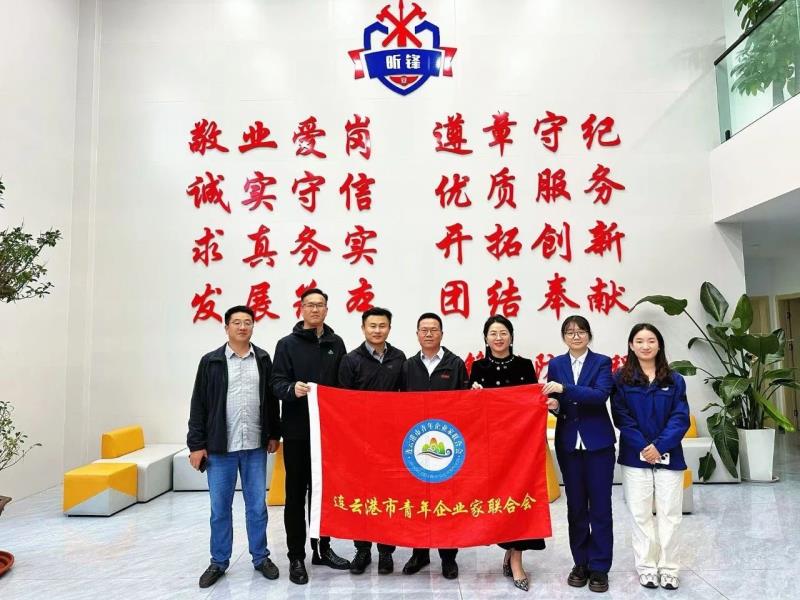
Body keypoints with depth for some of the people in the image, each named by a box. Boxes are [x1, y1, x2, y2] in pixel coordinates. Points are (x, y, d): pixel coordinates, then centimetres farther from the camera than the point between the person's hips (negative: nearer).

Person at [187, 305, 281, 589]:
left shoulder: (263, 359, 4)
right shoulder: (211, 361, -1)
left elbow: (271, 399, 9)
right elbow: (199, 405, -1)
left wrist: (274, 434, 8)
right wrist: (196, 444, -3)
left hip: (255, 447, 1)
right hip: (220, 448, -1)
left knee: (257, 506, 10)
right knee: (220, 509, 10)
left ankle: (261, 558, 26)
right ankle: (219, 562, 26)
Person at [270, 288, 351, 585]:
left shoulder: (336, 343, 8)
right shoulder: (287, 344, -1)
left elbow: (344, 384, 12)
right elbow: (277, 383, -8)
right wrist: (292, 389, -29)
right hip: (297, 431, -3)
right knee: (296, 494, 5)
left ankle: (323, 548, 28)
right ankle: (296, 557, 17)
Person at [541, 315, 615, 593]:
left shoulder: (601, 362, -3)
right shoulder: (555, 364, 5)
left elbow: (601, 395, -19)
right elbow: (553, 402, 7)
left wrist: (564, 388, -29)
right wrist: (553, 406, -16)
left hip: (598, 443, -2)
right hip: (568, 444, 3)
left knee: (600, 506, 4)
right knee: (575, 505, 11)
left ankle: (599, 567, 15)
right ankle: (580, 563, 24)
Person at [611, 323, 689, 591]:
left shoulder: (674, 380, 4)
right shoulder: (621, 378, 0)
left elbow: (681, 418, -2)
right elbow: (621, 417, -5)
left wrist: (660, 446, -14)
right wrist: (643, 447, -14)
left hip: (668, 455, 1)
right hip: (635, 456, -1)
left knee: (669, 513, 6)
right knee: (641, 514, 6)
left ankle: (668, 568, 19)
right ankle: (646, 567, 18)